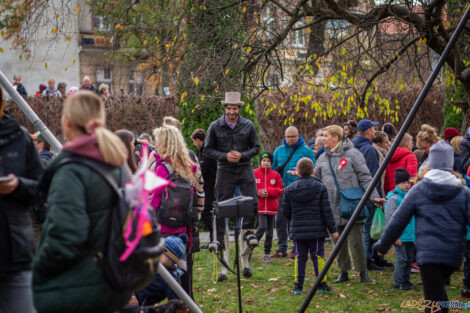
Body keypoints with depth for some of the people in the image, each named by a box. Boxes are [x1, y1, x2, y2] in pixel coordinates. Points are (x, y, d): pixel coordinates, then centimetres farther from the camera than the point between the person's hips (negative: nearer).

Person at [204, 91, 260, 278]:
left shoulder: (248, 126, 4)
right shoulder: (215, 127, 0)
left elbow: (256, 147, 9)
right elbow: (208, 150, 3)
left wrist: (242, 155, -10)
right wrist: (225, 156, -13)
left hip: (245, 169, 1)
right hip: (225, 171, -1)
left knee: (253, 202, -10)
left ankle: (247, 230, 13)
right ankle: (219, 239, 9)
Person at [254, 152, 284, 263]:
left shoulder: (275, 175, 6)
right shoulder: (254, 174, 1)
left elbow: (281, 190, 1)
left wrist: (268, 191, -13)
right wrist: (258, 192, -15)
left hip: (271, 207, 3)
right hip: (259, 206, -3)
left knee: (270, 231, 7)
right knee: (263, 227, -17)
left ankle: (267, 253, 16)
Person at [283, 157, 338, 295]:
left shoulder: (289, 189, 1)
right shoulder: (320, 188, -5)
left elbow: (285, 211, 6)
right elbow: (326, 211, -5)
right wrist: (333, 229, 1)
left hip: (298, 230, 2)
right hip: (317, 230, -2)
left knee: (300, 257, 8)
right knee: (318, 255, 4)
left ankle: (298, 285, 9)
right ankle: (322, 285, 6)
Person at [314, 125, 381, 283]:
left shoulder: (352, 154, -1)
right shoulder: (323, 158, 15)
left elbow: (365, 177, -3)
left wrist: (373, 196, -11)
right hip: (332, 207, 5)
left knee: (355, 241, -5)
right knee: (338, 242, 7)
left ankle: (363, 271, 9)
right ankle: (343, 272, 19)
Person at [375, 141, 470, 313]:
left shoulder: (418, 190, 2)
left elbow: (397, 222, 4)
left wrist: (382, 245, 16)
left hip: (428, 252, -3)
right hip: (454, 254, 3)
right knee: (439, 288, 27)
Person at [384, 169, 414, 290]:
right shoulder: (394, 198, -13)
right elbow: (390, 218, -14)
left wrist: (415, 233, 19)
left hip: (410, 235, 8)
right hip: (400, 236, -7)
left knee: (409, 258, 12)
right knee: (402, 259, -5)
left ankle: (406, 280, 23)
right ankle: (398, 282, 4)